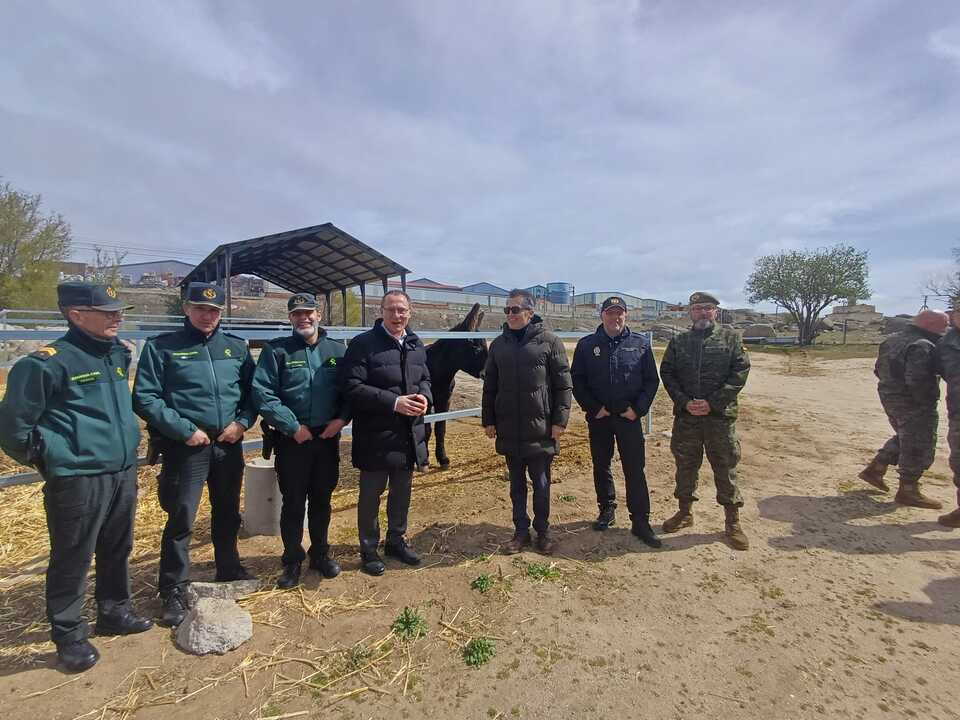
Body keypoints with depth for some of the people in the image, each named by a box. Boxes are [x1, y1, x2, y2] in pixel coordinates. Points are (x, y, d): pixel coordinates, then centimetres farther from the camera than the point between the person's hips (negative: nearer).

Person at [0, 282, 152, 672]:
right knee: (72, 560, 8)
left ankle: (114, 611, 39)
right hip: (77, 481, -7)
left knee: (118, 550, 20)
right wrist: (53, 457, 2)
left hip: (124, 472, 7)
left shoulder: (119, 353, 7)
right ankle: (69, 635, 27)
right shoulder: (51, 362, -15)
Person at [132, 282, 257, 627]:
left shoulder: (236, 347, 7)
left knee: (228, 513, 18)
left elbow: (253, 391, 10)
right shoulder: (161, 347, -4)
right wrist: (184, 430, -15)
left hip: (229, 445, 4)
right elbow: (145, 398, -9)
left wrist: (242, 422, -6)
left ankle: (229, 570, 37)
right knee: (181, 518, 0)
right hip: (185, 447, -4)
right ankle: (174, 591, 18)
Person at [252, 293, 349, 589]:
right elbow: (262, 393, -12)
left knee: (322, 499, 16)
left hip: (328, 438, 3)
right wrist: (293, 426, -15)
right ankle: (292, 560, 27)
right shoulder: (277, 350, -5)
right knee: (293, 502, 8)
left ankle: (320, 553, 34)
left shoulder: (337, 350, 5)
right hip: (292, 440, -2)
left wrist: (342, 418, -10)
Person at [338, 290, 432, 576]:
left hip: (409, 434, 6)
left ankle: (396, 540, 40)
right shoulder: (363, 344, -13)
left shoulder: (417, 345, 8)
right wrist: (393, 402, -24)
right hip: (375, 436, -6)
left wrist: (425, 397, -6)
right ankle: (369, 549, 29)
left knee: (402, 491, 20)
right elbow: (352, 386, -19)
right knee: (371, 494, 10)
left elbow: (425, 378, 18)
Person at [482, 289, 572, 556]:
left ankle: (542, 531, 27)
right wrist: (488, 420, 8)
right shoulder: (499, 344, 7)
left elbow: (563, 384, -5)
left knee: (541, 483, 9)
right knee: (516, 484, 14)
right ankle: (521, 530, 28)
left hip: (540, 428, -3)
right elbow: (489, 386, 11)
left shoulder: (549, 341, -4)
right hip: (508, 429, 3)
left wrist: (559, 420, -9)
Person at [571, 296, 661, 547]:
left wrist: (638, 409, -7)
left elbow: (652, 380, 3)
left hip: (629, 417, -1)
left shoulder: (641, 343, 2)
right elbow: (576, 380, 2)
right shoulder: (587, 345, 1)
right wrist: (593, 408, -6)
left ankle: (640, 521, 10)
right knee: (601, 467, 13)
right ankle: (607, 509, 30)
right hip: (598, 417, 1)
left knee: (635, 470, 0)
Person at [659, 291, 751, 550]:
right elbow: (667, 373, 4)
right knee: (685, 465, 12)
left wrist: (712, 403, -14)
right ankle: (685, 512, 29)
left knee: (726, 468, 5)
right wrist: (684, 402, -10)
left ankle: (733, 522, 20)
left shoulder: (731, 339, 2)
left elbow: (740, 372, -5)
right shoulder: (678, 342, 8)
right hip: (685, 415, 2)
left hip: (720, 416, -2)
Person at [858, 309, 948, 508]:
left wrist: (893, 385, 15)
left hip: (889, 398, 9)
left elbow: (878, 369, 15)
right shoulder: (922, 346, -20)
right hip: (913, 405, -9)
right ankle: (908, 491, 12)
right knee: (919, 447, 3)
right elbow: (916, 380, -29)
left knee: (904, 438, 25)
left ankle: (874, 469, 24)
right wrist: (926, 400, -17)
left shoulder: (892, 340, 9)